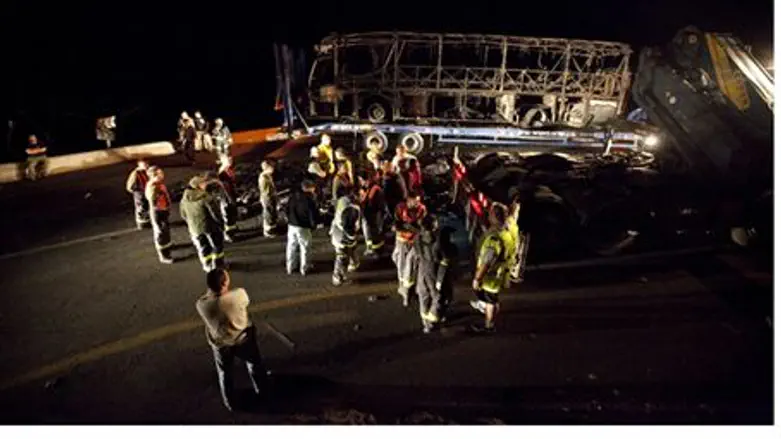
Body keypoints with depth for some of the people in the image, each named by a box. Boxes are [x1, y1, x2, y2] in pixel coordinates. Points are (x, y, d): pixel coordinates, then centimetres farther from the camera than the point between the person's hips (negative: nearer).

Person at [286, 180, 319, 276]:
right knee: (305, 249, 10)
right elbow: (314, 215, -15)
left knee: (291, 247, 17)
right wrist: (313, 224, 3)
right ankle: (304, 269, 20)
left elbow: (287, 210, 10)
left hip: (291, 225, 6)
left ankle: (290, 267, 28)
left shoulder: (293, 196, 1)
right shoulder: (310, 200, -18)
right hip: (303, 228, -5)